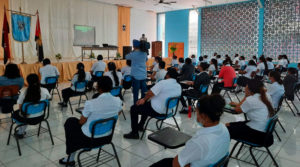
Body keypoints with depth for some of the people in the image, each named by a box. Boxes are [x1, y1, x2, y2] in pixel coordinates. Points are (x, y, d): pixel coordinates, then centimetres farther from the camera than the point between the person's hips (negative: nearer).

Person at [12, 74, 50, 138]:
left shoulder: (24, 92, -21)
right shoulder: (44, 91, -16)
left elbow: (20, 107, -12)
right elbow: (48, 98, 6)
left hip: (27, 119, -3)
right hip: (40, 117, 3)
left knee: (14, 114, 32)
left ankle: (20, 133, 39)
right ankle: (21, 132, 45)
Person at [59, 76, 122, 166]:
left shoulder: (90, 103, -27)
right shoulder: (118, 101, -13)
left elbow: (81, 122, -12)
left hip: (90, 139, -5)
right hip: (107, 137, 5)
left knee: (70, 122, 22)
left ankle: (70, 159, 32)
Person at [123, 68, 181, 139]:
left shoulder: (163, 83, -22)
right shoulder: (179, 86, -1)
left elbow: (150, 93, -19)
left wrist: (144, 99, 3)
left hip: (157, 111, -8)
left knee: (133, 108, 7)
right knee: (146, 105, 33)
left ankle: (134, 133, 9)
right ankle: (140, 126, 41)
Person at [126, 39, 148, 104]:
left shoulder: (133, 54, -12)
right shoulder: (144, 53, 2)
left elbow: (126, 57, 9)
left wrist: (133, 51, 15)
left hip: (136, 75, -4)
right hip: (144, 75, 5)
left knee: (135, 92, 1)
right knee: (144, 91, 10)